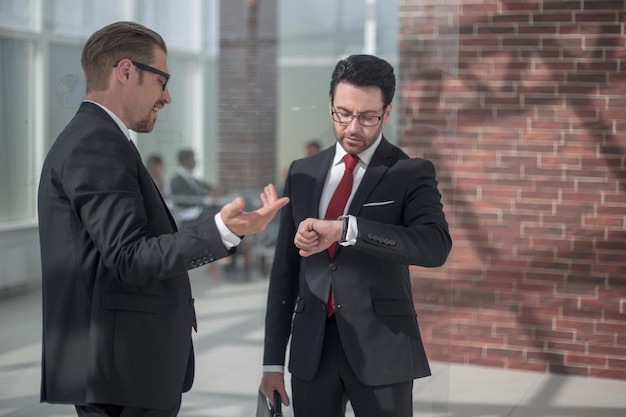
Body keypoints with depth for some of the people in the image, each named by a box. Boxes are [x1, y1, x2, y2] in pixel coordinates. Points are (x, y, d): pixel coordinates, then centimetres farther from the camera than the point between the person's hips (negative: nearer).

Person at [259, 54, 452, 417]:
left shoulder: (411, 173, -3)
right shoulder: (303, 172, 8)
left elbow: (436, 246, -22)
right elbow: (285, 268, 10)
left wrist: (344, 229, -31)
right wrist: (273, 360, 8)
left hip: (381, 347, -3)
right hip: (312, 348, 4)